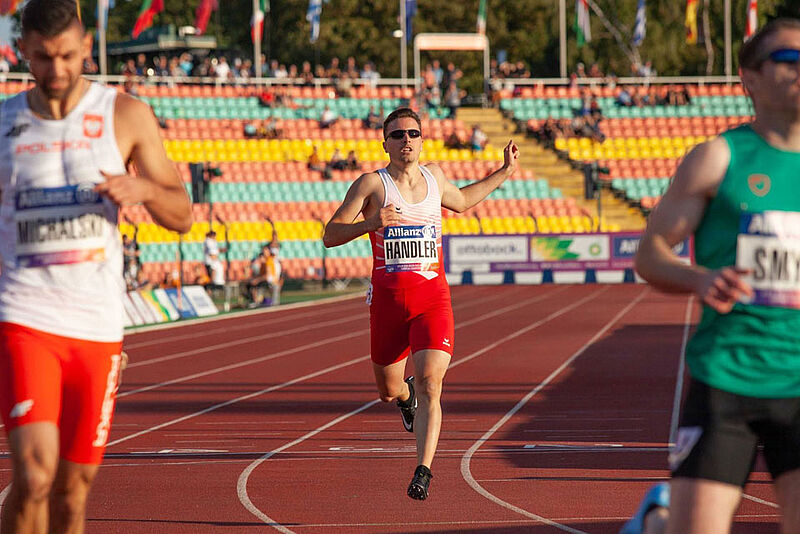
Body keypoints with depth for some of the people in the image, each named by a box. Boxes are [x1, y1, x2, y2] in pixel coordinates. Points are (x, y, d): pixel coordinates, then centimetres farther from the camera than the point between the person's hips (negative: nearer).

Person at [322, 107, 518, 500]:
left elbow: (461, 201, 35)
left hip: (433, 296, 1)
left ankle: (423, 471, -18)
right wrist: (370, 224, -23)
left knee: (429, 386, -17)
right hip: (388, 299, -1)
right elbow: (330, 236, -6)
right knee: (389, 391, 13)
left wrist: (503, 172, 32)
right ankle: (405, 395, 51)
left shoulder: (435, 177, 11)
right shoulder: (371, 184, -2)